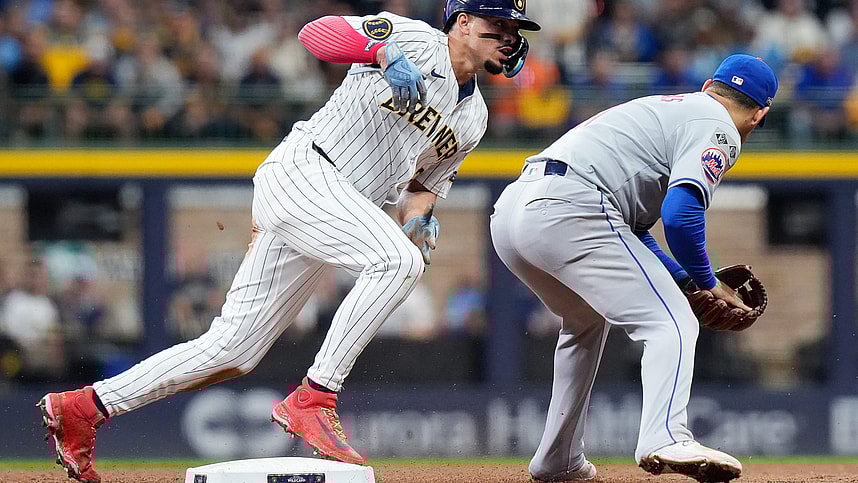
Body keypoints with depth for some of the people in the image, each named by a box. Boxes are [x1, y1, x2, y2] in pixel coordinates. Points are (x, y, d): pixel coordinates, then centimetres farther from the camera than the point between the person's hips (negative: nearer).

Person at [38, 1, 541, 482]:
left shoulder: (472, 119, 19)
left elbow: (422, 183, 22)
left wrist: (418, 219, -2)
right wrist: (386, 51, -31)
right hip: (301, 171, -8)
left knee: (232, 350, 3)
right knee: (396, 259, -30)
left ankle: (83, 407, 9)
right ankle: (313, 400, -28)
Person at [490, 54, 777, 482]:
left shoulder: (668, 107, 33)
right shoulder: (718, 129, 5)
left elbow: (632, 229, 32)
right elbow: (680, 214, -13)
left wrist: (687, 280, 26)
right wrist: (707, 283, 1)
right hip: (568, 212, -9)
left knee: (586, 320, 32)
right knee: (671, 323, -11)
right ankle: (665, 439, -34)